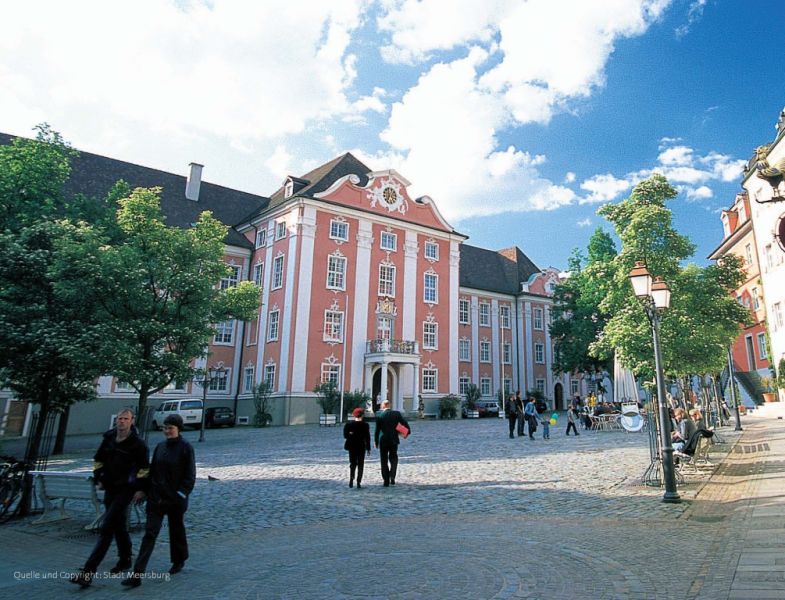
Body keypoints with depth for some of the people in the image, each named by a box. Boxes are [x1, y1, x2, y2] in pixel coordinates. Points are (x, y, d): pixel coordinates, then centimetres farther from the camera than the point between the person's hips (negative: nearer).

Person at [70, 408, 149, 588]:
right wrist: (98, 479, 10)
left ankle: (88, 571, -8)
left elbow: (144, 467, -10)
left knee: (106, 529, -10)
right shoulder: (108, 437, 3)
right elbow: (98, 459, 16)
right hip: (109, 488, 7)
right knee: (118, 526, 19)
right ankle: (125, 559, 36)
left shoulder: (137, 443, -13)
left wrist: (140, 489, -12)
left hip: (125, 490, -7)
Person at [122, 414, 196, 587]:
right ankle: (137, 574, 0)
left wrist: (181, 494, -17)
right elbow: (152, 471, 13)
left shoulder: (185, 448, -11)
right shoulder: (160, 447, 5)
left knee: (176, 529, 14)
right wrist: (146, 490, 9)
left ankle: (179, 561, 37)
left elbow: (190, 475, -11)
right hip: (156, 497, 4)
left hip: (175, 499, -4)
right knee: (150, 533, -2)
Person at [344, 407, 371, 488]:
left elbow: (345, 435, -6)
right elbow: (367, 437, -5)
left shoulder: (349, 424, -4)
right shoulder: (365, 425, -8)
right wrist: (368, 448, 1)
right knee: (360, 465, 7)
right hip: (361, 447, -2)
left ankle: (351, 480, 0)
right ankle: (358, 482, 2)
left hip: (352, 447, 2)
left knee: (353, 464, 15)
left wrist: (352, 435, 6)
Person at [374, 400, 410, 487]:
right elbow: (405, 424, -4)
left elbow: (377, 429, -8)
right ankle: (392, 477, -1)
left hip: (383, 441, -1)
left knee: (384, 461, 9)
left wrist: (376, 441, 0)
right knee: (393, 459, 18)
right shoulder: (396, 413, -2)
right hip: (393, 440, 2)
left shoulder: (379, 414, -8)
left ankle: (386, 481, 8)